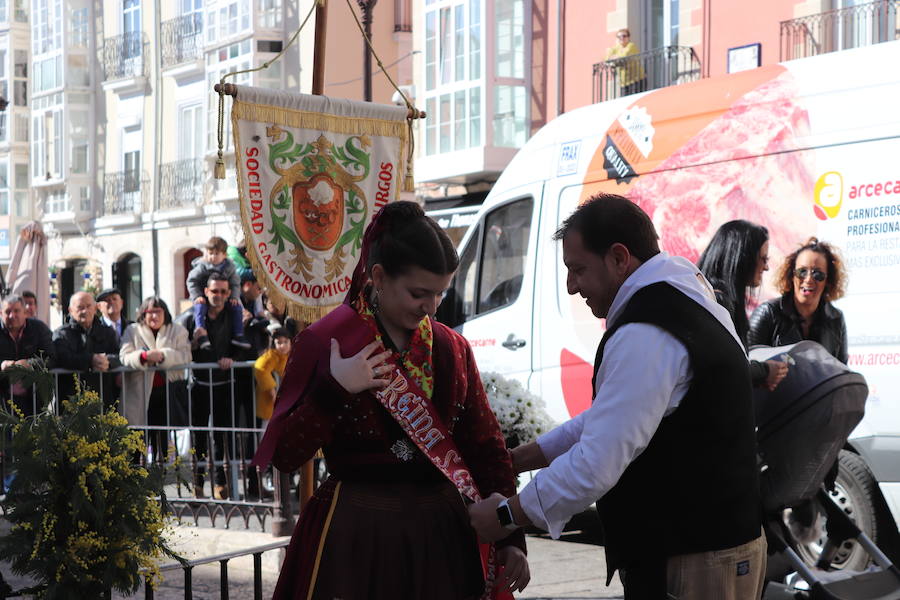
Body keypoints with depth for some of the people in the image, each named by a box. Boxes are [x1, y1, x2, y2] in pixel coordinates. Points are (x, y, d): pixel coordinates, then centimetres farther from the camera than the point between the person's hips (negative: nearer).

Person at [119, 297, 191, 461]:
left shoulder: (178, 331, 11)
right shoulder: (133, 331, 11)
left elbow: (185, 356, -5)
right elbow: (124, 357, -2)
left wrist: (163, 356, -21)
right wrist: (144, 356, -22)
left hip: (170, 390, 0)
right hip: (142, 391, 0)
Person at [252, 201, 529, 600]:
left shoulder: (452, 348, 7)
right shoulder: (323, 343, -5)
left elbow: (487, 448, 7)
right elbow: (283, 455, -8)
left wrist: (511, 538, -1)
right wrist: (334, 390, -20)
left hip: (441, 535, 4)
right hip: (355, 535, -4)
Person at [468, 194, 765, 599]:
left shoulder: (646, 336, -21)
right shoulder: (683, 303, 13)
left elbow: (597, 465, -23)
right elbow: (609, 418, 20)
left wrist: (507, 515, -9)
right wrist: (516, 460, 18)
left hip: (689, 565, -10)